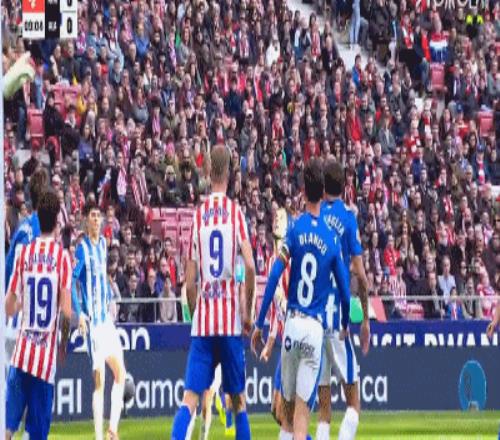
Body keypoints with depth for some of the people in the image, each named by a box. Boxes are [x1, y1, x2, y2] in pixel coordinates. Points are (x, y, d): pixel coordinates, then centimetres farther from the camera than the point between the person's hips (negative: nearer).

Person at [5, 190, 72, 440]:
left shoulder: (24, 254, 4)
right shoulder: (62, 257, -4)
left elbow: (9, 308, 6)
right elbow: (66, 311, -10)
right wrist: (64, 342, 8)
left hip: (22, 353, 2)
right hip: (47, 355, -2)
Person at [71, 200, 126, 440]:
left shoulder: (103, 244, 11)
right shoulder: (82, 249, -13)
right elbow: (72, 282, -17)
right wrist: (79, 314, -25)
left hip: (106, 319, 8)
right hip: (92, 321, -8)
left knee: (120, 373, 8)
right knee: (99, 380, -8)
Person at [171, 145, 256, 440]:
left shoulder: (198, 216, 8)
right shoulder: (236, 212, 0)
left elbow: (190, 282, 7)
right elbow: (250, 266, -11)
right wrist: (248, 313, 1)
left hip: (202, 318, 2)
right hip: (231, 318, -2)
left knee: (190, 396, -4)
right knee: (238, 397, 8)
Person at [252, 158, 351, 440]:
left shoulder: (294, 229, -1)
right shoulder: (332, 239, 3)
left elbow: (275, 277, -8)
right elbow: (345, 290, 8)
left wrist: (260, 324, -4)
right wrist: (345, 324, 27)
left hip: (293, 323, 0)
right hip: (316, 328, 0)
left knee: (288, 409, 13)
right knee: (302, 412, -5)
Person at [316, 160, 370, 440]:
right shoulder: (348, 218, -3)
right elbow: (360, 274, -7)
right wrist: (366, 318, 2)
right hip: (337, 313, -3)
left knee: (324, 404, 7)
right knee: (353, 402, 2)